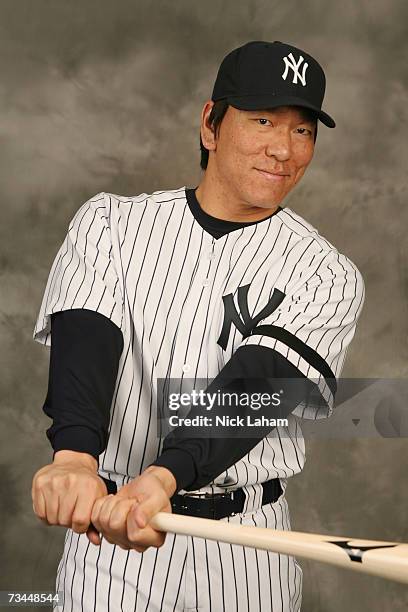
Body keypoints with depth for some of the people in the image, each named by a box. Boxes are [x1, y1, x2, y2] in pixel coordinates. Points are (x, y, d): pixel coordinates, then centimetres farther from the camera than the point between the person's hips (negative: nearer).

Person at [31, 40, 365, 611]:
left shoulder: (328, 275, -6)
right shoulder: (110, 222, -1)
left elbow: (254, 386, -22)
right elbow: (84, 340, -18)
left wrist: (162, 479, -40)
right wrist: (74, 457, -38)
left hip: (243, 550, 0)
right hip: (106, 527, 0)